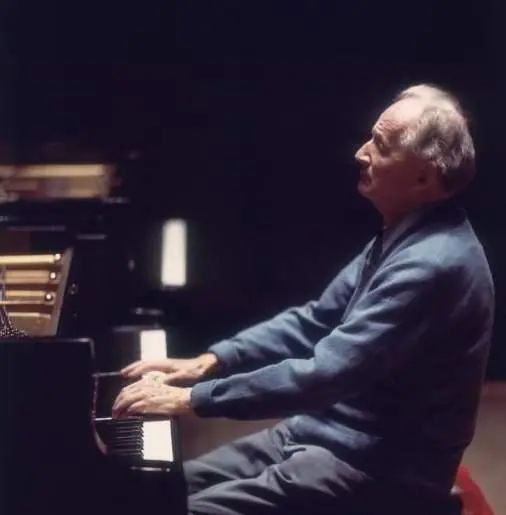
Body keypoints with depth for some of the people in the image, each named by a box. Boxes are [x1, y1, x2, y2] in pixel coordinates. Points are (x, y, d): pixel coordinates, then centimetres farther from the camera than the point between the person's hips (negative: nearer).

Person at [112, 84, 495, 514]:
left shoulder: (433, 265, -26)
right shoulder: (403, 237, 8)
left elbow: (326, 374, -30)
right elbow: (317, 320, 14)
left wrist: (193, 398, -24)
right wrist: (211, 361, 5)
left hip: (377, 468, -9)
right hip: (326, 430, 9)